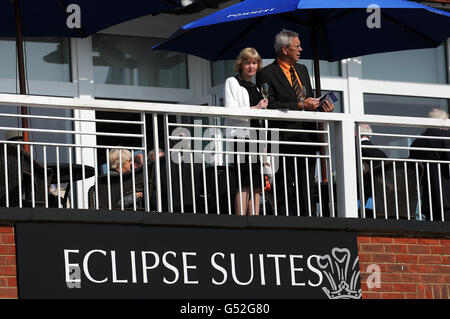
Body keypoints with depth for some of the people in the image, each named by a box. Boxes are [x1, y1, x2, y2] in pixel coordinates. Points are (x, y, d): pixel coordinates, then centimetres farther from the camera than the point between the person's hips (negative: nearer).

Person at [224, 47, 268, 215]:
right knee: (245, 184, -14)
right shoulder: (232, 82, 3)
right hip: (241, 137, -7)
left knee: (256, 185, 2)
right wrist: (255, 108, -13)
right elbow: (230, 111, -9)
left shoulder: (256, 87, 23)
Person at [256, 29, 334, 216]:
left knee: (306, 190, 5)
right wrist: (300, 106, -18)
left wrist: (320, 104, 2)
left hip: (307, 138, 7)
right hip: (285, 141, -7)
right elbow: (270, 106, -13)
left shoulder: (302, 70, 19)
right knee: (285, 192, -6)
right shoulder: (266, 74, -4)